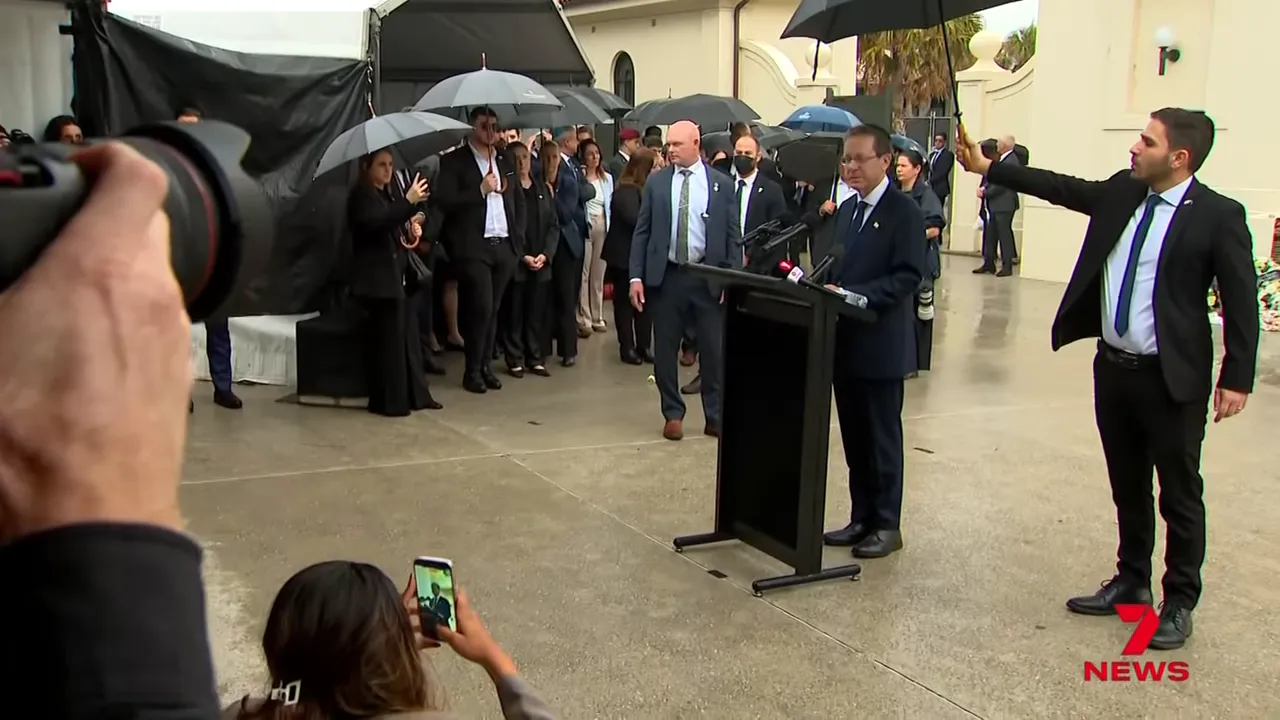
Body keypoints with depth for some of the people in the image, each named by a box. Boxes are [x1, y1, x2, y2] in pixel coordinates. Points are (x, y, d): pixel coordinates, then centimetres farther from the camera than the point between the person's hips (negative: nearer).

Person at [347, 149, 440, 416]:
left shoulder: (385, 195, 19)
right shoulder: (361, 195, -9)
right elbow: (375, 223, -28)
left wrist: (408, 224, 9)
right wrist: (408, 201, -33)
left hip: (394, 276, 9)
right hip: (377, 279, -9)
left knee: (407, 334, 9)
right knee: (387, 338, -8)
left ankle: (415, 394, 15)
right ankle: (388, 401, -2)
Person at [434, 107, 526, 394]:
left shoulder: (505, 162, 15)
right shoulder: (454, 161, -2)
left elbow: (519, 200, 22)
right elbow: (445, 202, -12)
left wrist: (519, 237, 11)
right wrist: (480, 190, -16)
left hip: (505, 247, 5)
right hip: (473, 248, -5)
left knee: (493, 309, 9)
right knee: (481, 307, -9)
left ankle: (486, 366, 18)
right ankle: (473, 370, 2)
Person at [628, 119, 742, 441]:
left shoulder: (722, 184, 2)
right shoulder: (656, 182, 5)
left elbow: (733, 236, 2)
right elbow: (642, 232, 5)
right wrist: (636, 276, -3)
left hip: (708, 278, -1)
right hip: (666, 276, 1)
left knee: (714, 350, 4)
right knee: (665, 349, 6)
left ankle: (716, 417, 17)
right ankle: (673, 414, 20)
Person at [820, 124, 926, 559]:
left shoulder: (904, 212, -9)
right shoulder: (847, 210, 15)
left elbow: (908, 276, -17)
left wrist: (854, 295, -24)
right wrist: (828, 290, -3)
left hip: (881, 346, -7)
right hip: (845, 341, 7)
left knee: (882, 437, 3)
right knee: (854, 437, 13)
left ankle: (887, 525, 13)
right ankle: (862, 518, 23)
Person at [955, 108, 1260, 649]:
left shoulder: (1218, 215, -12)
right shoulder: (1121, 192, 5)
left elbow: (1241, 300, -11)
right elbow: (1059, 187, 11)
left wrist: (1237, 377, -14)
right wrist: (986, 167, 7)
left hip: (1172, 376, -6)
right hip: (1113, 364, 6)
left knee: (1179, 493, 6)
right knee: (1126, 486, 18)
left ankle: (1179, 601, 20)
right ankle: (1131, 582, 34)